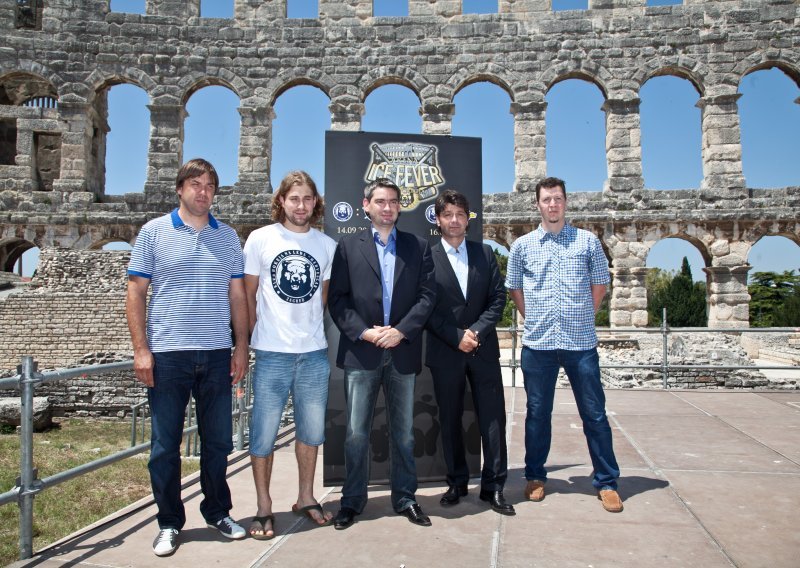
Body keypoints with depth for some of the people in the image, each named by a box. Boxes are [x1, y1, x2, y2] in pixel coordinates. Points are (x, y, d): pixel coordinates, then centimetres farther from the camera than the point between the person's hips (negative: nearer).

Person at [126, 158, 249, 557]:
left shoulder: (227, 237, 10)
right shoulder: (154, 232, 2)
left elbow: (237, 295, 10)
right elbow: (135, 293, 0)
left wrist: (241, 347, 4)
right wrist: (141, 349, -7)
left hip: (216, 355, 3)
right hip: (167, 355, -2)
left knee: (218, 440, 12)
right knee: (165, 444, 7)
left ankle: (218, 512, 29)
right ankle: (169, 523, 23)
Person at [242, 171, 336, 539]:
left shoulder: (327, 245, 7)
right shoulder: (260, 239, 0)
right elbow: (248, 294, 3)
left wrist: (319, 332, 10)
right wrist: (250, 340, 1)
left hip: (315, 353, 3)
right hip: (272, 353, -3)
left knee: (311, 430, 14)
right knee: (264, 433, 3)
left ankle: (306, 498, 31)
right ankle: (264, 509, 19)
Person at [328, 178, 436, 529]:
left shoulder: (418, 247, 10)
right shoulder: (348, 246, 7)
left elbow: (427, 295, 2)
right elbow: (337, 298, 1)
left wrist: (401, 330, -10)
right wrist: (364, 332, -12)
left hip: (403, 351, 1)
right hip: (360, 352, -1)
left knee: (403, 432, 11)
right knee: (356, 432, 3)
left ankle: (405, 498, 23)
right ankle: (352, 500, 17)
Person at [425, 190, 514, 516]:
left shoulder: (485, 254, 9)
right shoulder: (427, 257, 0)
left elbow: (498, 298, 4)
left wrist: (476, 331, -9)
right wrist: (457, 337, -12)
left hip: (483, 349, 2)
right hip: (445, 352, -2)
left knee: (493, 418, 2)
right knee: (450, 420, 8)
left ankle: (493, 487, 13)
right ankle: (457, 482, 23)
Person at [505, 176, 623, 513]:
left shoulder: (588, 241, 5)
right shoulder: (522, 245, 6)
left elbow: (599, 285, 9)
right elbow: (514, 290, 13)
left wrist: (581, 319, 6)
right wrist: (536, 320, 8)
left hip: (581, 343, 0)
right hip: (538, 344, 1)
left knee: (594, 413, 5)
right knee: (537, 413, 10)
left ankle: (606, 482, 18)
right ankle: (535, 477, 24)